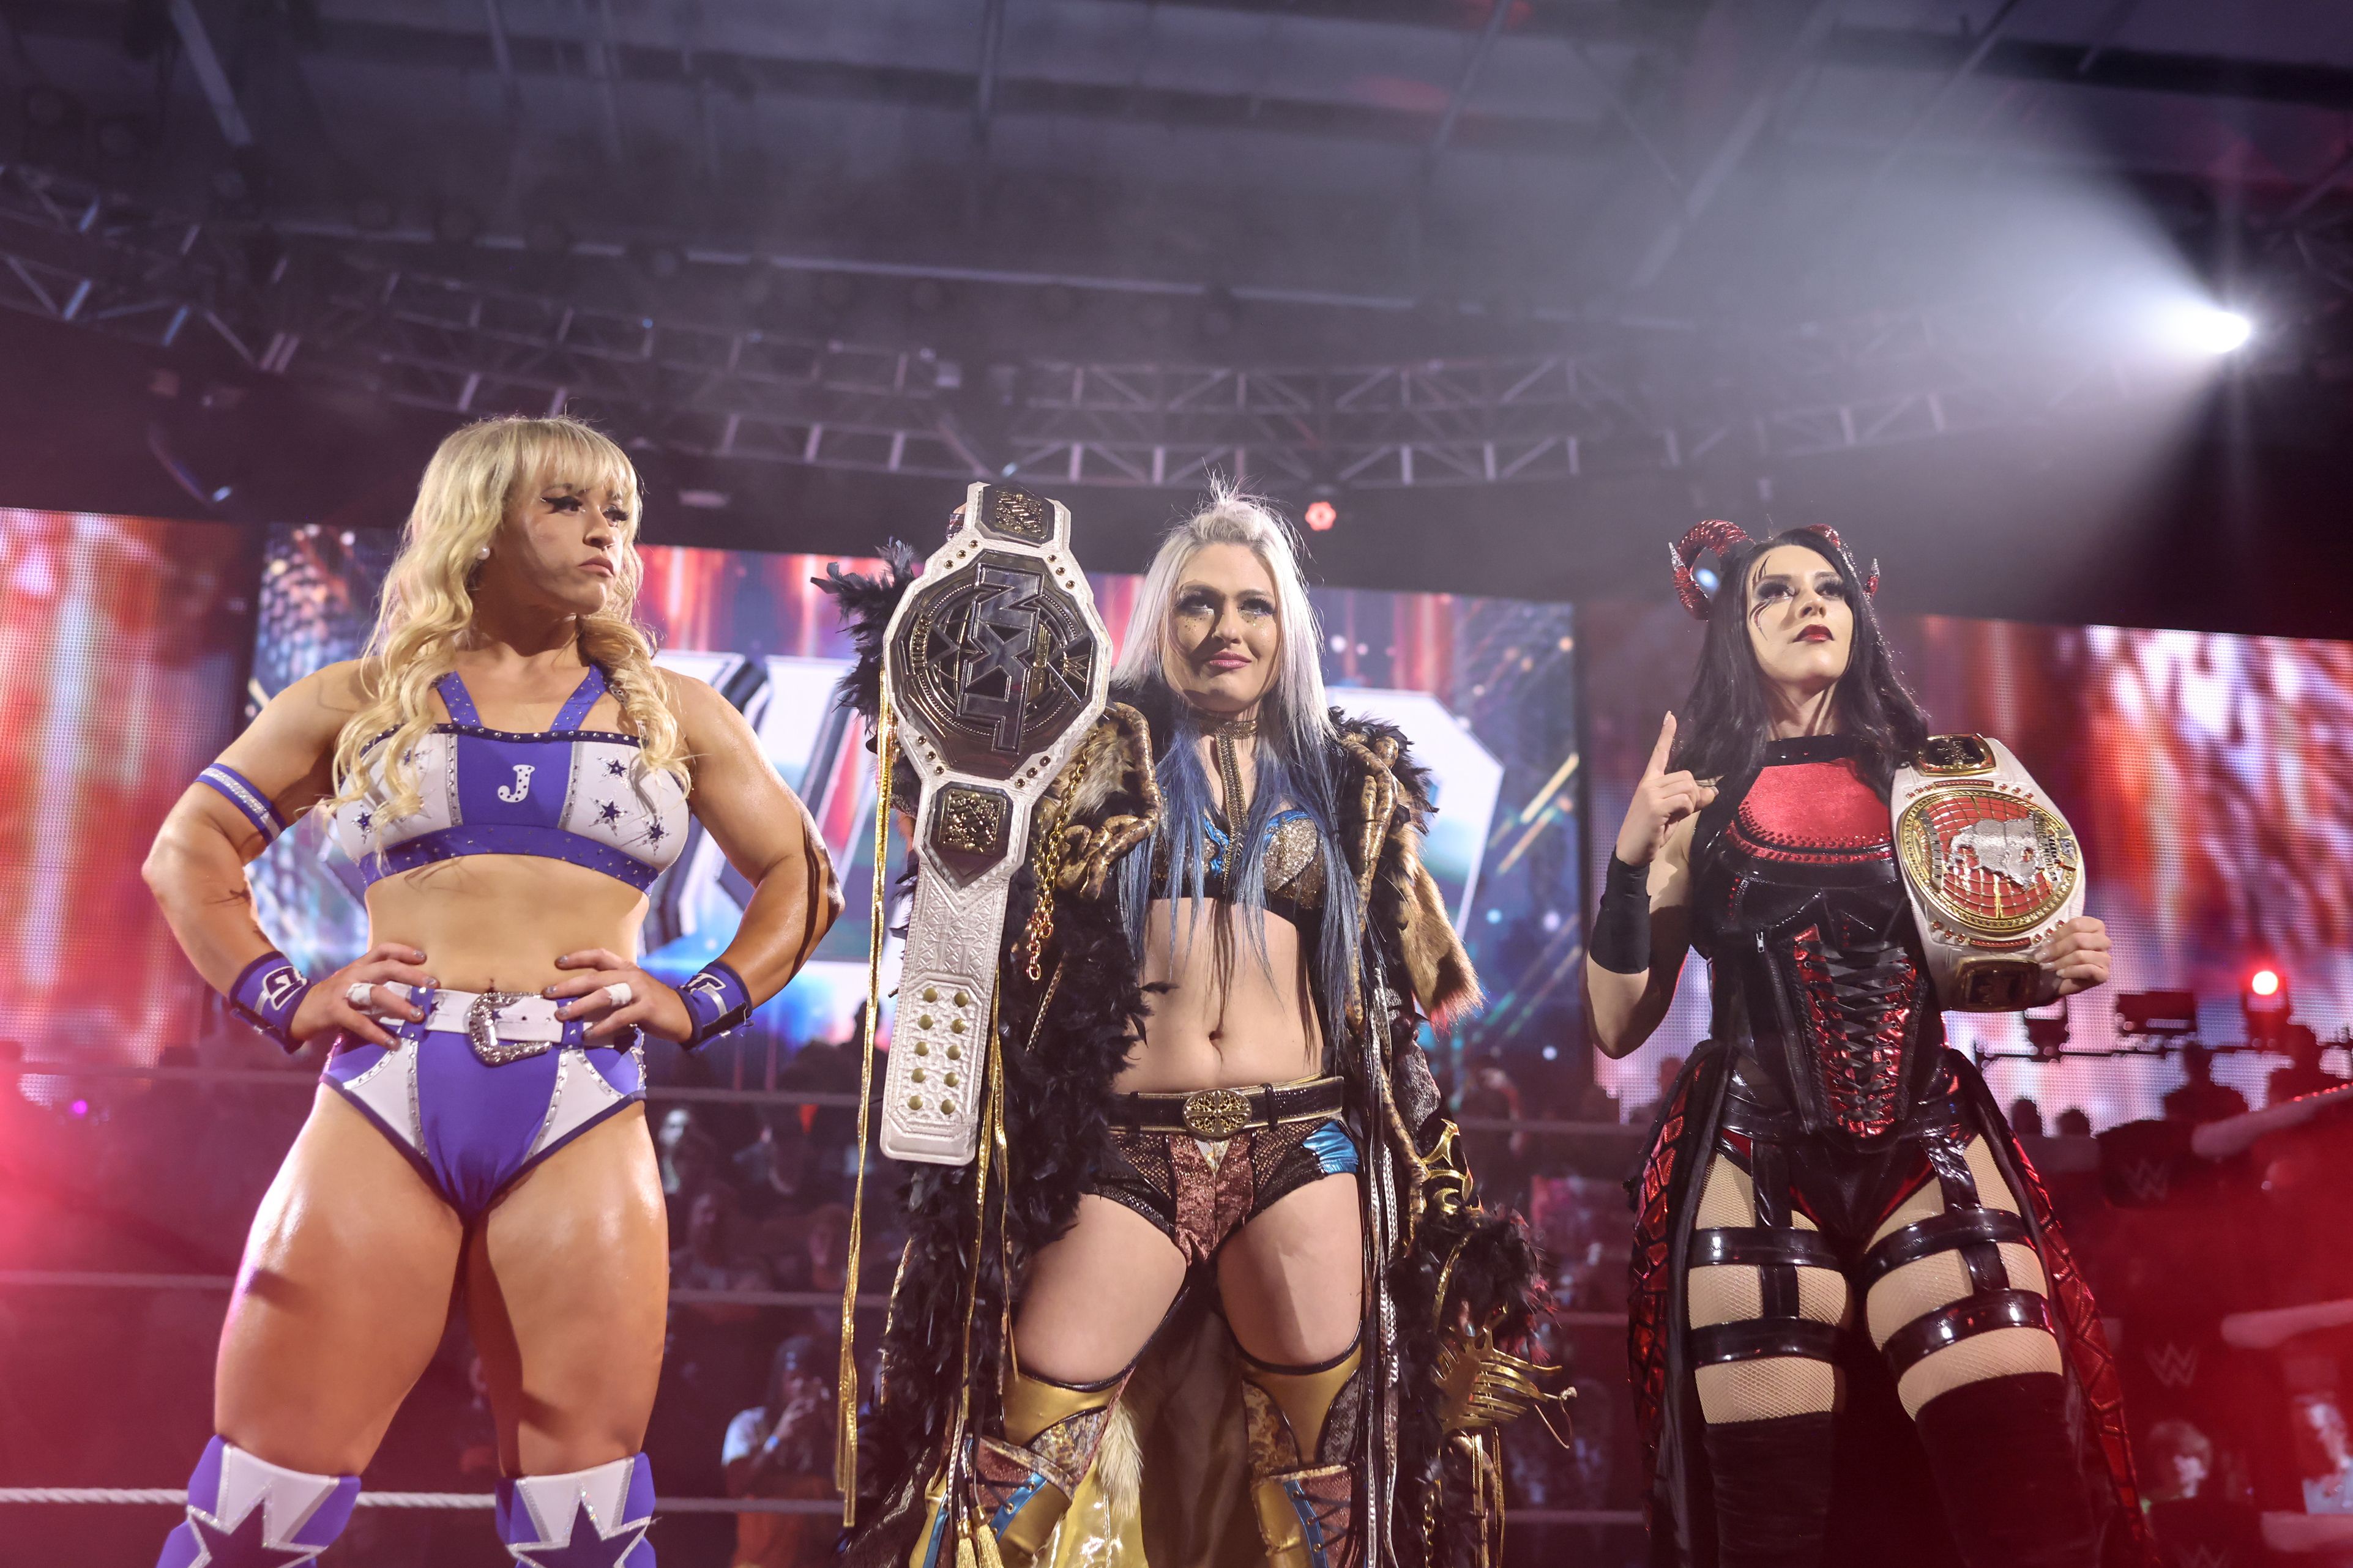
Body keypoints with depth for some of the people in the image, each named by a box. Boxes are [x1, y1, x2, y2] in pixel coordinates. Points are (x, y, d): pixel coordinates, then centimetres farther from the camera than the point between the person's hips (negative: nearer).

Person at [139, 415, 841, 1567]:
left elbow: (800, 876, 17)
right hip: (384, 1101, 0)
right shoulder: (360, 700, 13)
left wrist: (700, 1002, 3)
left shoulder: (674, 714, 14)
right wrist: (280, 999, 4)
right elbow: (186, 853, 17)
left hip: (580, 1120, 0)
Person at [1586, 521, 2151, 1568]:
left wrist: (2051, 972, 2)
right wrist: (1631, 853, -10)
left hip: (1929, 1144, 2)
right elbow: (1619, 1025, 3)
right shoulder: (1701, 802, 8)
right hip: (1756, 1160, -2)